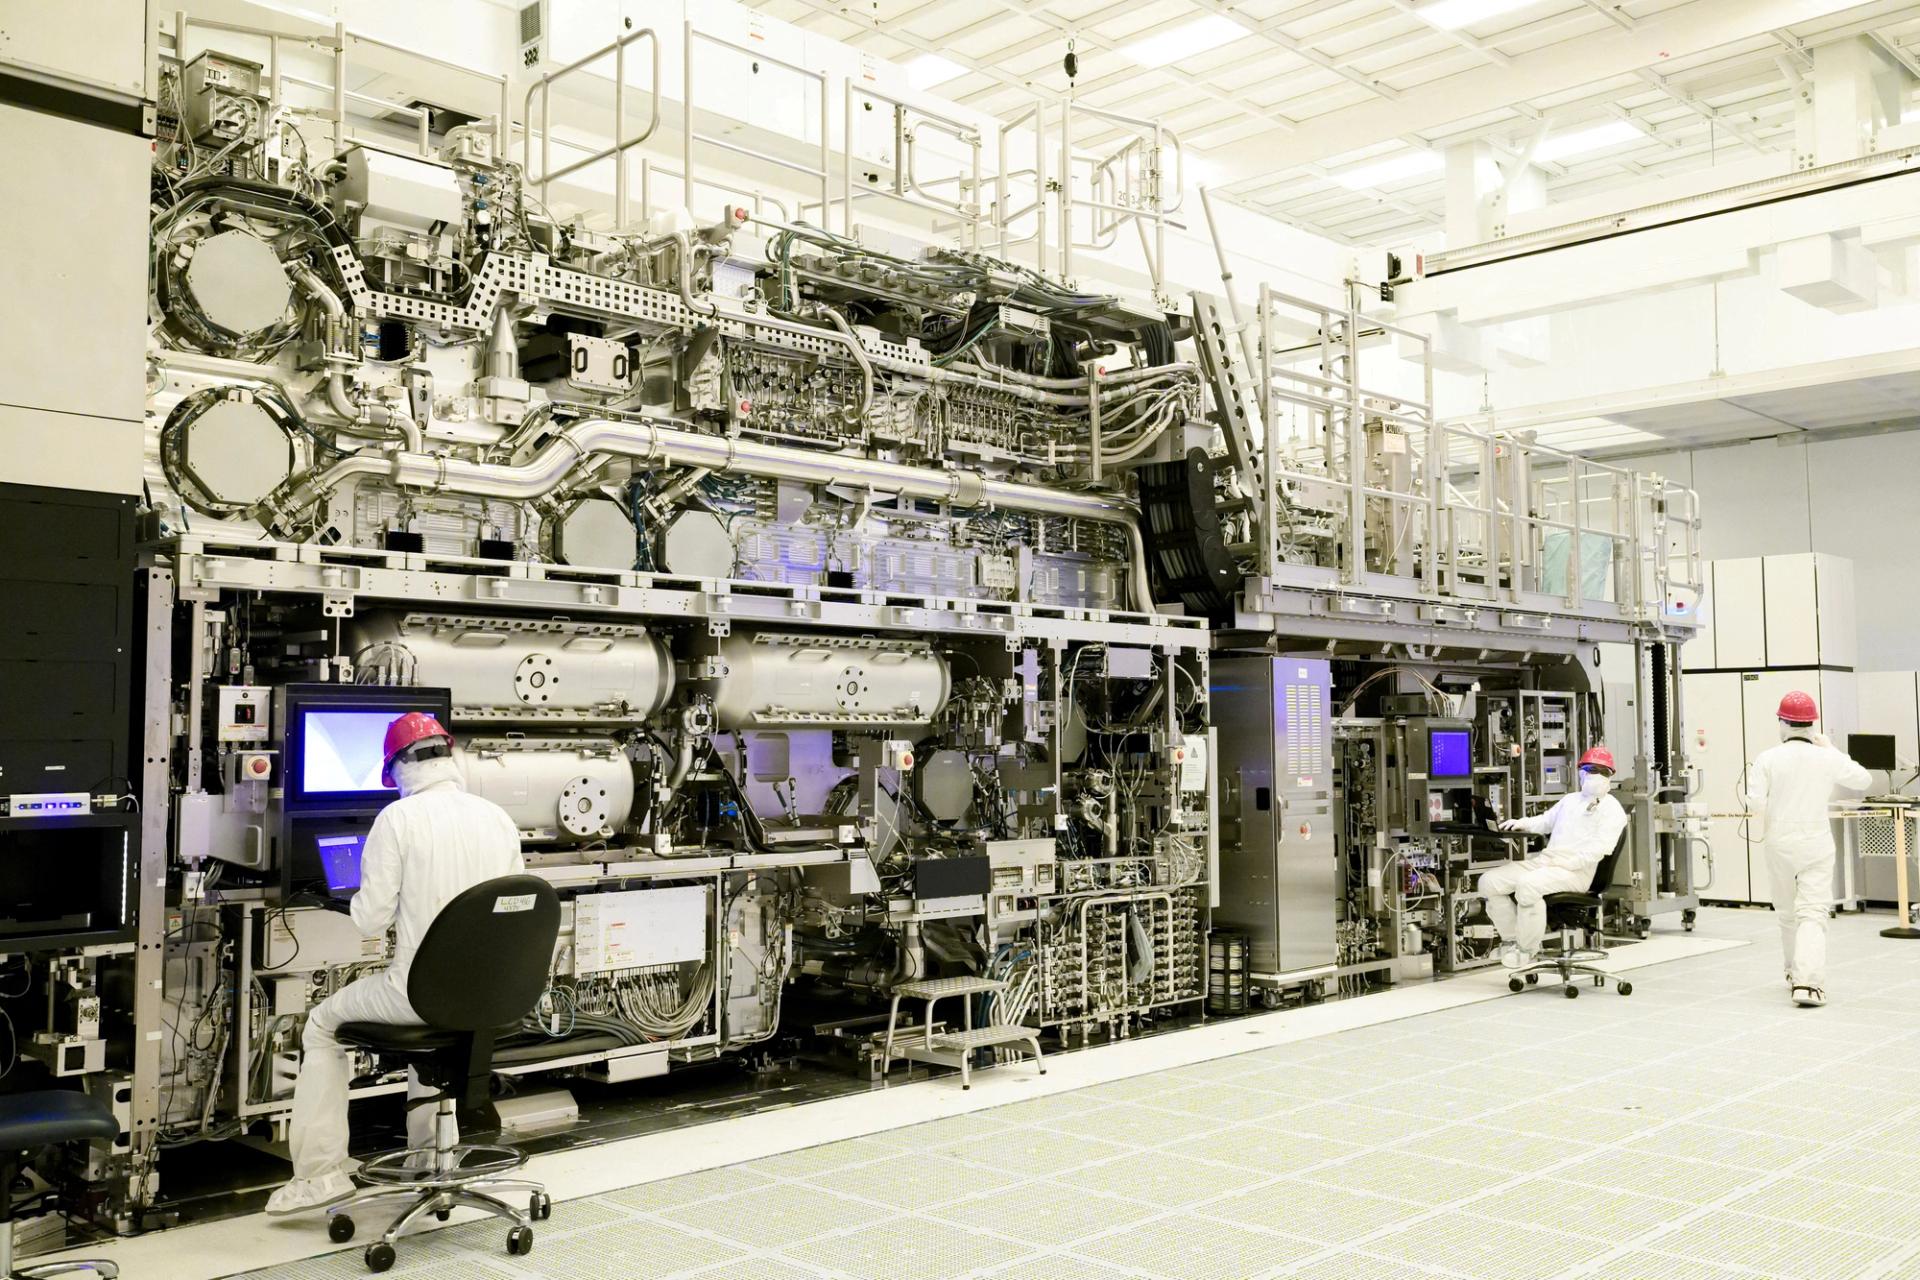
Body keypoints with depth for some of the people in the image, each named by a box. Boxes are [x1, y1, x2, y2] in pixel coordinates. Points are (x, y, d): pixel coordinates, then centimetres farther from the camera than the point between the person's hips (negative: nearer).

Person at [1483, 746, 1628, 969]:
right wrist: (1522, 823, 10)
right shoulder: (1570, 800, 27)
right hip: (1544, 861, 7)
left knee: (1528, 884, -36)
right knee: (1490, 881, -10)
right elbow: (1546, 821, 33)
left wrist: (1562, 862, -19)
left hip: (1576, 871, -7)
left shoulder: (1612, 810, 2)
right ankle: (1510, 938, 1)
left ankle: (1527, 949, -21)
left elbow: (1596, 850, -11)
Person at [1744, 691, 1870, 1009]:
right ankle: (1807, 982, -22)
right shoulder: (1826, 759, -3)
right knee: (1812, 915, -5)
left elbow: (1755, 804, -11)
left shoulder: (1767, 759, -6)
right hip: (1816, 843, -1)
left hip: (1779, 844, 1)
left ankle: (1796, 973, 35)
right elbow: (1864, 780, 14)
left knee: (1787, 913, 18)